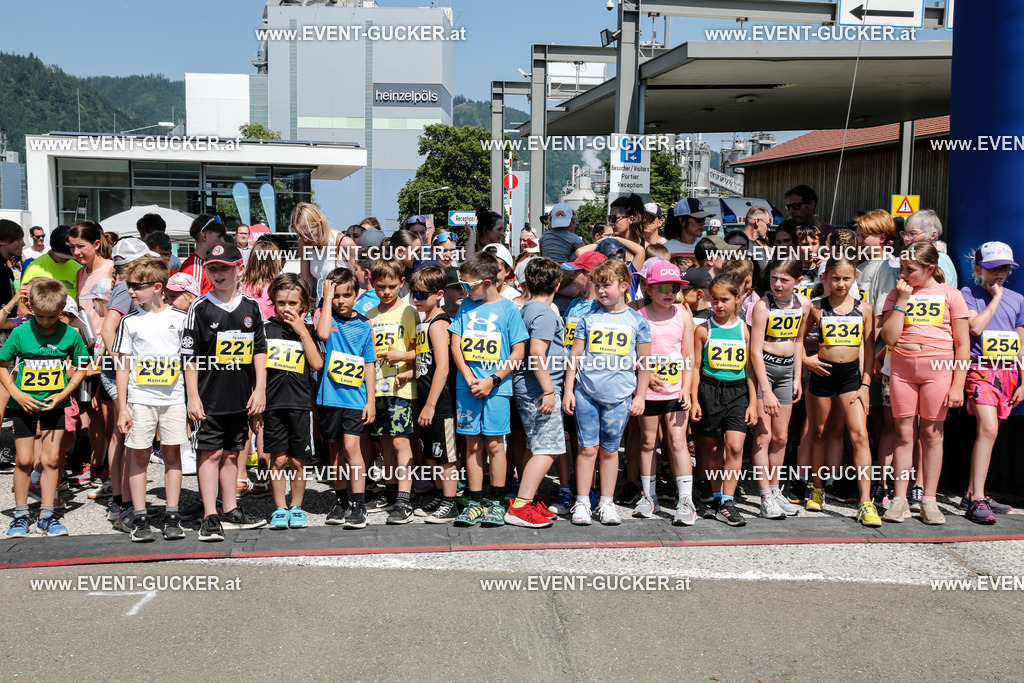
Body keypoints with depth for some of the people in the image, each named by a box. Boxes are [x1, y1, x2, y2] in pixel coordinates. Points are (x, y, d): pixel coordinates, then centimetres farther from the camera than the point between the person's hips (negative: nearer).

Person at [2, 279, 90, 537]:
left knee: (51, 459, 2)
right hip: (24, 405, 0)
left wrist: (63, 393, -8)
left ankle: (46, 516, 12)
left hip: (55, 406, 0)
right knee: (24, 459, 3)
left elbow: (82, 368, 4)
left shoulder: (70, 335, -6)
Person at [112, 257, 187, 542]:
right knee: (139, 456, 3)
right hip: (140, 399, 0)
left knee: (172, 454, 5)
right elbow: (122, 366, 4)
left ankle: (172, 517, 12)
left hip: (175, 398, 0)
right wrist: (122, 408, -1)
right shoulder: (130, 321, 3)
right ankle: (140, 518, 10)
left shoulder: (179, 318, 3)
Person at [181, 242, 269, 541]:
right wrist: (192, 396, -10)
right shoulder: (200, 308, -5)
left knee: (231, 453, 14)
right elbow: (189, 356, -5)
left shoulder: (251, 306, 6)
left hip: (241, 398, 4)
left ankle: (231, 512, 24)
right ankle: (210, 517, 4)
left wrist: (260, 390, 4)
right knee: (210, 453, 0)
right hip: (209, 398, -4)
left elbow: (259, 350, 9)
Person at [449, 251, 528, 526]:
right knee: (473, 444, 6)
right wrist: (469, 377, -6)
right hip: (467, 386, 3)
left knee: (494, 444, 1)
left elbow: (518, 352, -4)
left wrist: (492, 380, -11)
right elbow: (455, 343, 7)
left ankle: (496, 503, 12)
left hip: (496, 387, -3)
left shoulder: (508, 309, -2)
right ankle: (476, 501, 14)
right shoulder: (466, 306, 9)